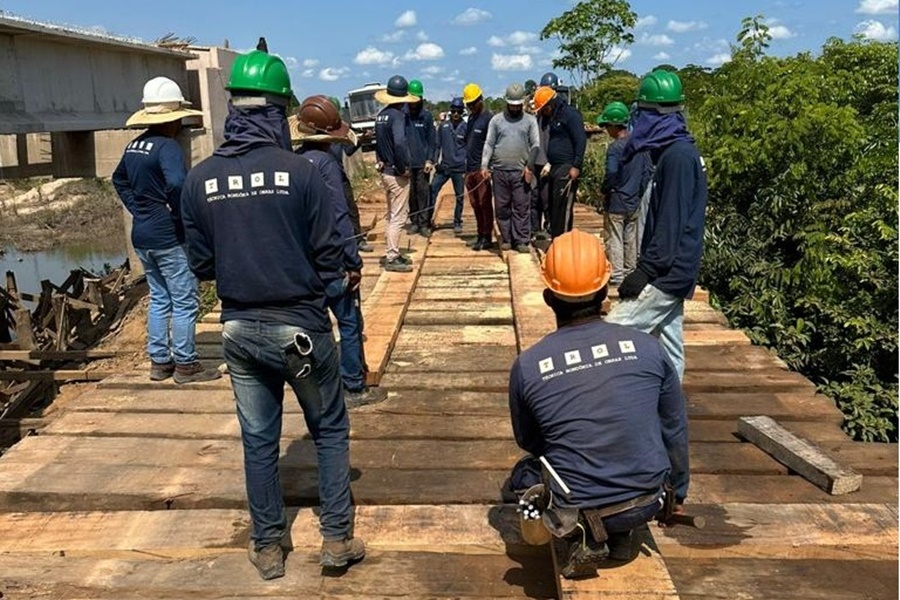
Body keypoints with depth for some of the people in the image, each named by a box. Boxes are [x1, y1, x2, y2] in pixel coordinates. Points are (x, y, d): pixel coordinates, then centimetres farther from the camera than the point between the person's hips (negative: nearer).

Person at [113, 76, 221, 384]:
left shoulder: (134, 145, 10)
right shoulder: (167, 146, -17)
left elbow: (119, 180, 26)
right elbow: (176, 184, -34)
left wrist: (137, 209, 18)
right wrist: (181, 216, -18)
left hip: (142, 236, 9)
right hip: (169, 236, -9)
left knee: (159, 299, 17)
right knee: (185, 302, 2)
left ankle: (159, 361, 23)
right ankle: (185, 365, 8)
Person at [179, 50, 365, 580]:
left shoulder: (201, 178, -4)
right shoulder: (299, 171, -15)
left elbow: (201, 264, 2)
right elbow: (330, 254, -10)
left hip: (240, 330, 4)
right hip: (301, 326, -3)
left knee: (259, 441, 15)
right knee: (331, 430, 15)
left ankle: (268, 548, 27)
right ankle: (337, 538, 19)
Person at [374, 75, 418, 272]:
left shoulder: (381, 115, 10)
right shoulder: (398, 115, -16)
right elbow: (399, 143, -29)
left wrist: (381, 161, 16)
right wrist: (403, 168, -18)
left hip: (385, 171, 9)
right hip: (397, 173, -9)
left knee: (392, 215, 18)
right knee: (398, 216, -3)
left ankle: (391, 253, 25)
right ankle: (392, 258, 0)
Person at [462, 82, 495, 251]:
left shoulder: (489, 118, -8)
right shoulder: (471, 118, 17)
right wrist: (467, 165, 17)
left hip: (482, 169, -8)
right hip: (470, 168, 8)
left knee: (485, 203, -5)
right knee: (475, 204, 10)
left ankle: (487, 237, 0)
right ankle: (480, 235, 17)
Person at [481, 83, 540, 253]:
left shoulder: (530, 120, 8)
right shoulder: (496, 120, 10)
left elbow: (536, 145, 4)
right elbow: (489, 144, 7)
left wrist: (530, 166, -6)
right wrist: (484, 165, -4)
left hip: (521, 172, -1)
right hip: (499, 171, 1)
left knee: (522, 207, -2)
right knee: (502, 207, 5)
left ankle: (521, 240, 2)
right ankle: (506, 239, 14)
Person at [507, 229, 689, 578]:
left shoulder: (527, 366, -10)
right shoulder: (646, 347, -7)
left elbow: (528, 441, 8)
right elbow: (675, 430, 6)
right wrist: (678, 493, 22)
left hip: (575, 508, -2)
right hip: (647, 502, 3)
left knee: (523, 474, 29)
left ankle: (582, 538, 5)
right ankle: (624, 537, 18)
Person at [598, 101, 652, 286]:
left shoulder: (615, 147, -17)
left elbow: (611, 173, -29)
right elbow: (647, 171, 7)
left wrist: (604, 189, -12)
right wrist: (639, 193, 14)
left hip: (616, 203, -7)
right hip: (634, 203, 7)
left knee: (614, 240, 2)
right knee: (631, 239, 16)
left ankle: (616, 276, 5)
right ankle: (630, 272, 25)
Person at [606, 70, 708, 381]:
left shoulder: (678, 155, -16)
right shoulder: (678, 151, 14)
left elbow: (672, 224, -21)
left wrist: (645, 271, -20)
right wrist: (647, 266, 19)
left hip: (667, 274, -10)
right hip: (671, 273, 10)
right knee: (668, 344, 14)